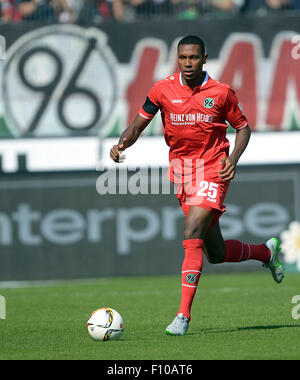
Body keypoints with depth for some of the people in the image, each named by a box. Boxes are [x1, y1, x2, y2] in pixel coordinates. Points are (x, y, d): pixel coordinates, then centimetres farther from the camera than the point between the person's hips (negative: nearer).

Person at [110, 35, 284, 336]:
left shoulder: (221, 93, -3)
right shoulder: (163, 90, 0)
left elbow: (243, 127, 8)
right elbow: (138, 125, 5)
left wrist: (233, 158, -9)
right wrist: (122, 144, -16)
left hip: (212, 170, -4)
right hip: (180, 170, 4)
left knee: (192, 235, -21)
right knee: (216, 253, 11)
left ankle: (184, 315, -19)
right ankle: (266, 252, 42)